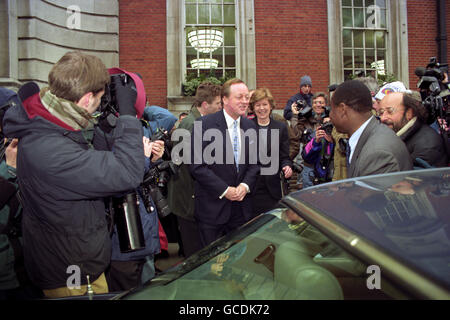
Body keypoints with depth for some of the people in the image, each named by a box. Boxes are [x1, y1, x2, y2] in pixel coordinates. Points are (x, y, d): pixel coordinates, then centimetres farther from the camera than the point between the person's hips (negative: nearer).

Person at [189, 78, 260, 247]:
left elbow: (255, 161, 12)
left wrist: (246, 185, -7)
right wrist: (225, 190, -16)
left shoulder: (250, 126, 7)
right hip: (212, 207, -4)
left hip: (241, 207, 5)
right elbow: (197, 165, -14)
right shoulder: (205, 124, -10)